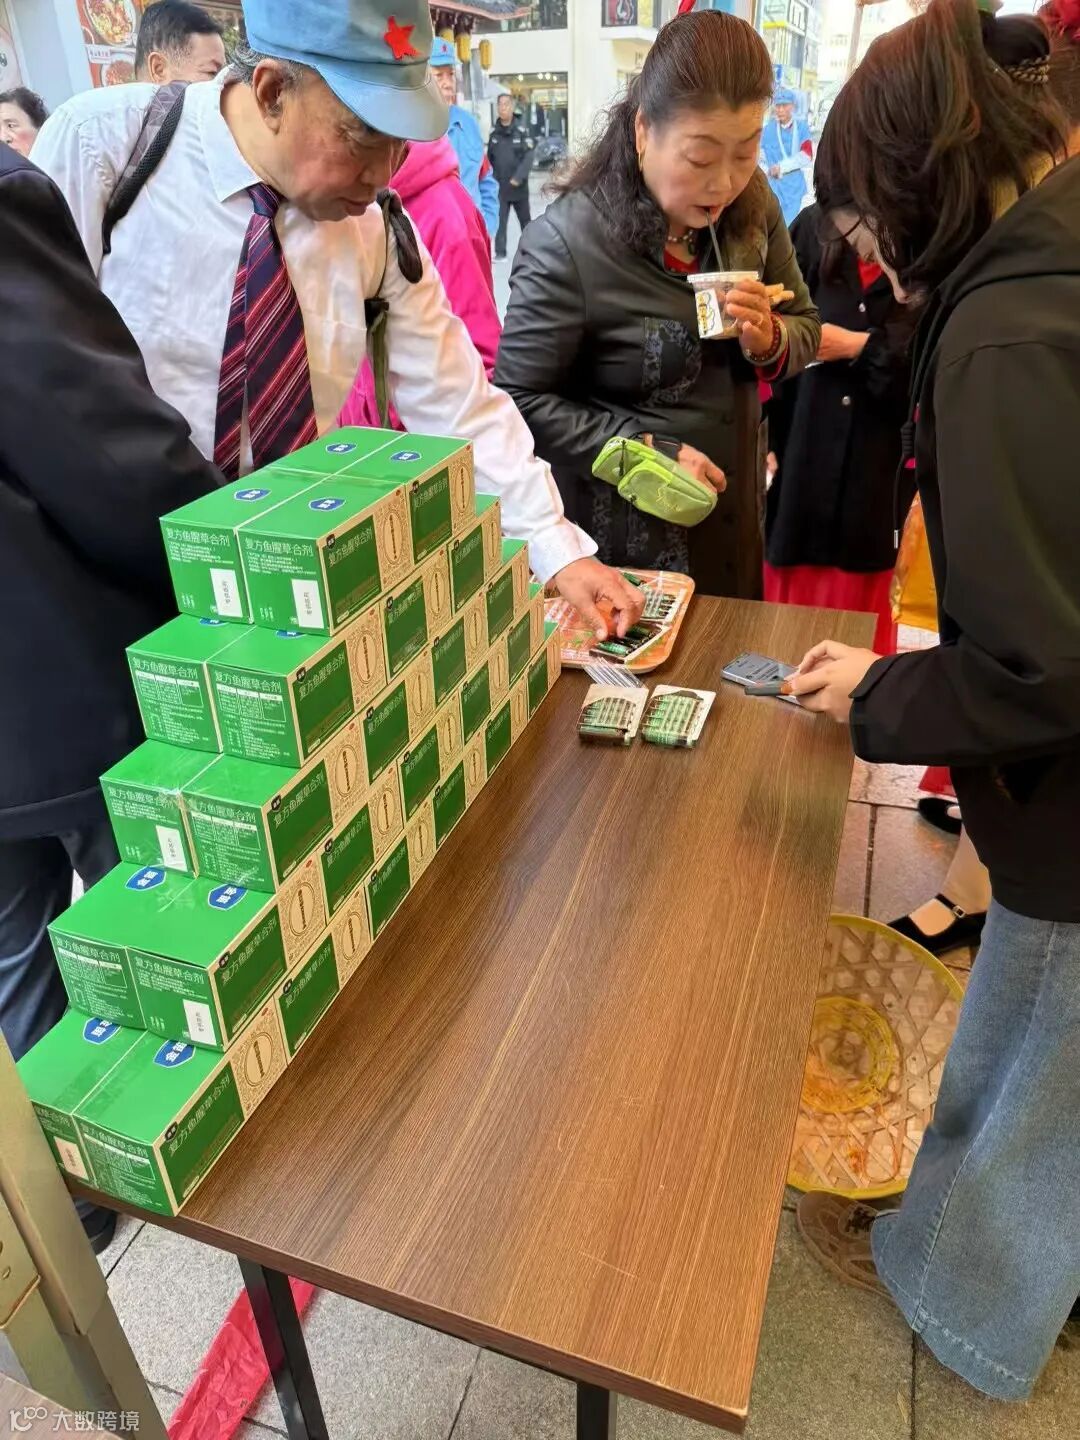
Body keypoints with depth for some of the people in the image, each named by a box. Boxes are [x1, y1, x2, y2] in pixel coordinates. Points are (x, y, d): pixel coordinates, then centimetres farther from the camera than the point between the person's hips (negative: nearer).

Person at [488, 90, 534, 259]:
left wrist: (518, 177, -21)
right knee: (499, 220, -4)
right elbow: (489, 158, 9)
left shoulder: (522, 130, -7)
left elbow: (529, 156, -12)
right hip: (499, 186, 1)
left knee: (525, 219, 14)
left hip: (519, 186, -1)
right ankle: (500, 252, 1)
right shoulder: (494, 132, 3)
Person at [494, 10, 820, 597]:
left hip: (735, 511, 6)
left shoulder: (753, 204, -3)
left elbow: (805, 328, 7)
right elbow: (521, 399, -18)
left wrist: (769, 342, -16)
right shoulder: (567, 241, -21)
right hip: (624, 531, -5)